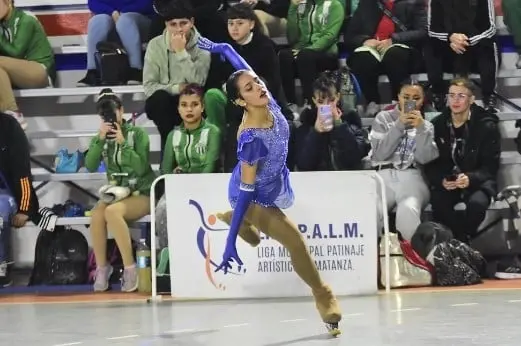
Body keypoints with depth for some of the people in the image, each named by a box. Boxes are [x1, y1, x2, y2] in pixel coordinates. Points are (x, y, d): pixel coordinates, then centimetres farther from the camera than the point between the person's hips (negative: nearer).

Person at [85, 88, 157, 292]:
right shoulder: (101, 137, 9)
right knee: (97, 214, -30)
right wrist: (100, 139, -17)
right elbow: (90, 166, -6)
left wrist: (122, 142, -19)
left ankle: (130, 268, -28)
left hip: (141, 193, -4)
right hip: (116, 192, 4)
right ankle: (101, 268, -19)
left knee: (112, 212, -34)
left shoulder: (137, 133, -3)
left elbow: (141, 168, -14)